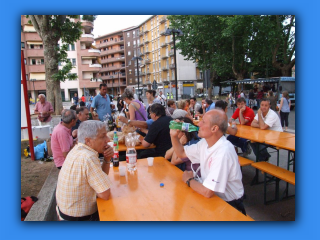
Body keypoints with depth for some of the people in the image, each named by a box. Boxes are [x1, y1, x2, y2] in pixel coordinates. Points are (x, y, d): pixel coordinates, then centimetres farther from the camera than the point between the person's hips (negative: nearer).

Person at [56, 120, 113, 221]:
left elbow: (101, 177, 5)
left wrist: (107, 159, -11)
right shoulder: (88, 158, -30)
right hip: (79, 218, -8)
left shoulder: (78, 149, -2)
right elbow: (105, 194, -25)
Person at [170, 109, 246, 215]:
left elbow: (207, 192, -32)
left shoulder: (223, 152, -31)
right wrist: (174, 136, -6)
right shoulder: (205, 142, -3)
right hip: (212, 195, 7)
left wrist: (189, 180, -13)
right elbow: (182, 153, 12)